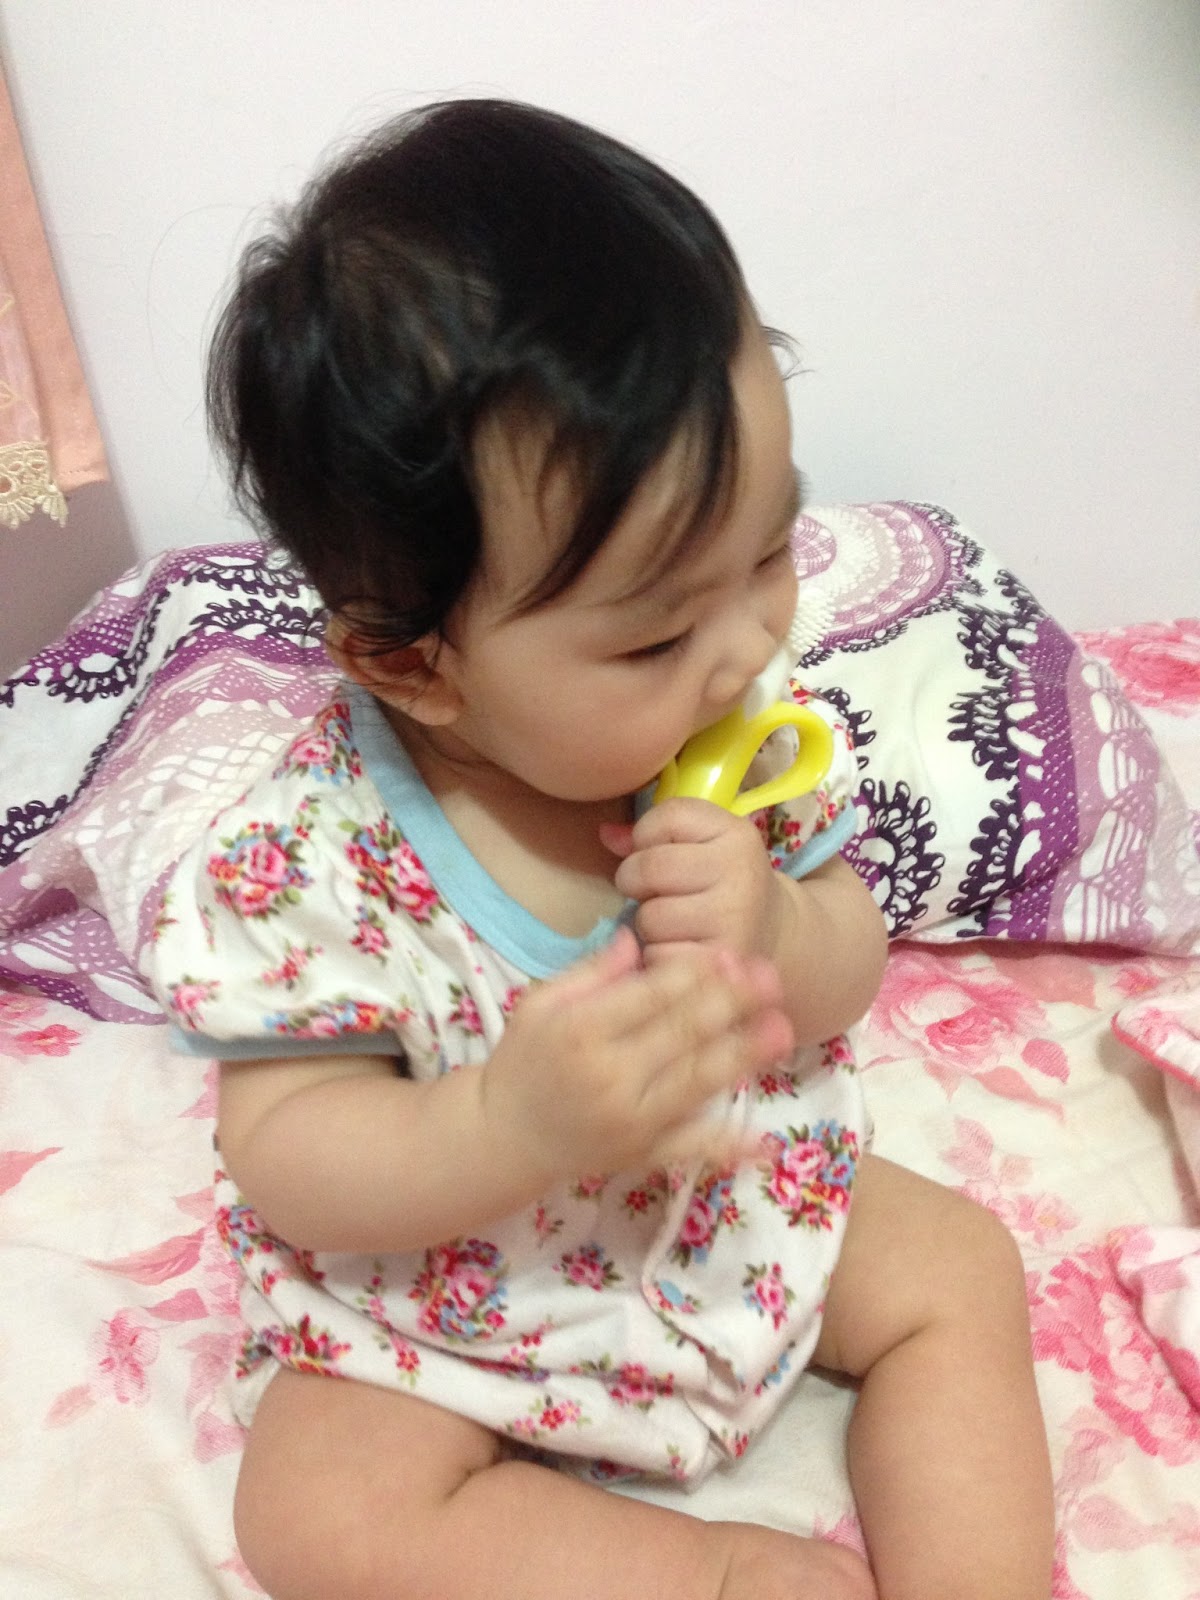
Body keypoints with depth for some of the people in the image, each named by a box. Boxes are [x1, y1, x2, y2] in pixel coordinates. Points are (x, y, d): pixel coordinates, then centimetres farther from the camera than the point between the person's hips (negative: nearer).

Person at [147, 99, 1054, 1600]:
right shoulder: (303, 863, -29)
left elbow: (849, 959, -6)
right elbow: (286, 1155, -23)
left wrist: (779, 937, -31)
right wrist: (515, 1120, -41)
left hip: (757, 1208, 3)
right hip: (445, 1305, -2)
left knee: (959, 1271, -1)